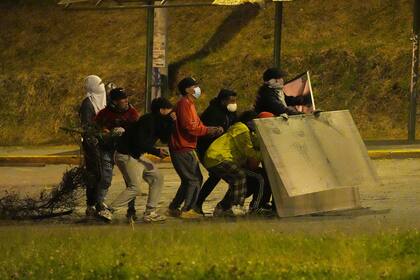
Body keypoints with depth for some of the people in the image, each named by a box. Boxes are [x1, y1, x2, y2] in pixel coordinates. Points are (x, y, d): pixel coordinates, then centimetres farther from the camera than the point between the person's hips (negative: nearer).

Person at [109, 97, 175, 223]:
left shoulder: (157, 122, 10)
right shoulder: (147, 121, -20)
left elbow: (165, 138, 8)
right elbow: (139, 142, -26)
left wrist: (171, 122, -2)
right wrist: (156, 152, -21)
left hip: (137, 156, 10)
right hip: (126, 155, -10)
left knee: (157, 178, 9)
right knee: (134, 187, -16)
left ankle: (150, 213, 10)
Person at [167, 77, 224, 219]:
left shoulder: (190, 104, 21)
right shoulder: (184, 103, -12)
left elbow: (197, 126, 19)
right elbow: (189, 127, -21)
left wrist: (214, 130, 4)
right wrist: (209, 130, -17)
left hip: (187, 149, 10)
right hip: (183, 149, -10)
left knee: (189, 180, 15)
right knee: (194, 179, -10)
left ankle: (174, 208, 19)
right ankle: (187, 210, -9)